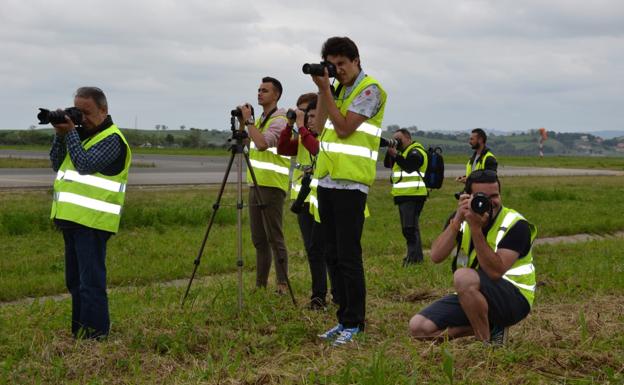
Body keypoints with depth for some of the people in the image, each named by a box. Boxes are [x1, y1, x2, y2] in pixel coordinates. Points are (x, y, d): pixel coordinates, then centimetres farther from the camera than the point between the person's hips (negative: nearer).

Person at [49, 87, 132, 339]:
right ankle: (79, 329, 24)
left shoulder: (112, 139, -10)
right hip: (71, 217, 9)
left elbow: (85, 164, -20)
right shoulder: (81, 133, 16)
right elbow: (57, 164, 13)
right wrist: (60, 135, 0)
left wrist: (70, 134, -13)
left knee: (91, 279, -7)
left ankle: (95, 331, -1)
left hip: (92, 221, -9)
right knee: (75, 279, 15)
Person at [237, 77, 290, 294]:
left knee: (274, 237, -8)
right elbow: (252, 144, 26)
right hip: (256, 184, 9)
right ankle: (260, 283, 14)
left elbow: (262, 143, -25)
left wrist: (248, 120, -19)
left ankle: (282, 284, -5)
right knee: (258, 238, 10)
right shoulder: (260, 119, 18)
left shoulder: (279, 120, -10)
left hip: (272, 185, -9)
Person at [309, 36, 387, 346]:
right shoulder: (337, 89, 18)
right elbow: (320, 125, 9)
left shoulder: (369, 89, -6)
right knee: (332, 255, 9)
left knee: (348, 256, -7)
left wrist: (325, 90, -11)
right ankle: (343, 318, 16)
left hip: (350, 182, -8)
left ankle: (355, 323, 0)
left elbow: (344, 128, -15)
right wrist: (324, 89, 3)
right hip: (326, 179, 8)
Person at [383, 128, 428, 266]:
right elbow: (387, 164, 17)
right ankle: (416, 256, 20)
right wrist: (390, 152, 1)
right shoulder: (403, 152, 23)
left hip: (413, 196, -10)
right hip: (404, 196, 10)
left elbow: (409, 167, -23)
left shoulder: (415, 152, -8)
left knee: (410, 227, -14)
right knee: (408, 228, 13)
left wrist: (395, 155, -24)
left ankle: (414, 257, -14)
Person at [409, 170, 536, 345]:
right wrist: (458, 220, -23)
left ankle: (487, 342, -18)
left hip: (513, 299, -6)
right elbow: (436, 256, -15)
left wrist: (476, 228, -32)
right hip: (468, 298, 6)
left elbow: (495, 272, -29)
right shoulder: (461, 218, 0)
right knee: (419, 327, -8)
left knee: (463, 276, -35)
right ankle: (485, 327, 3)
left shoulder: (516, 224, -15)